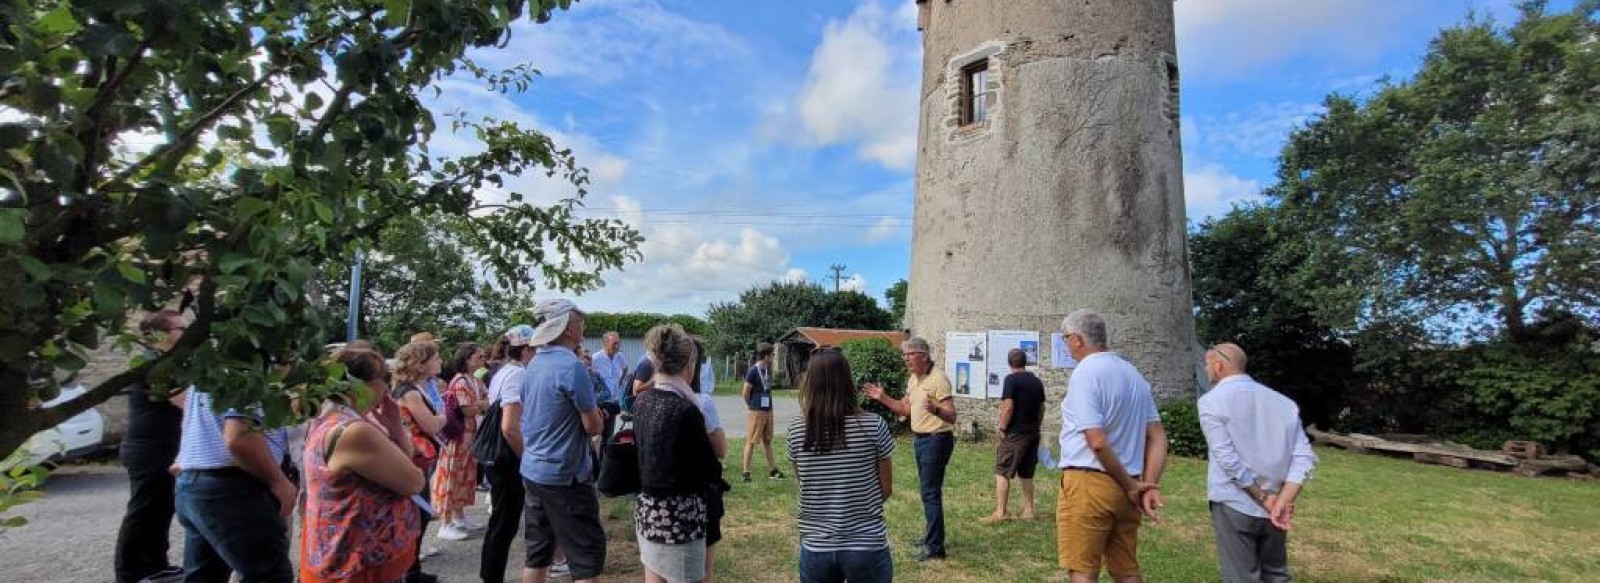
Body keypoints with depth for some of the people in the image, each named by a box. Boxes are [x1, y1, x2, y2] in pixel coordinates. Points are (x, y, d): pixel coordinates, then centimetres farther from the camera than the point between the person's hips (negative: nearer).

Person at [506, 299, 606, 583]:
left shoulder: (533, 366, 8)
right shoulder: (572, 366, -18)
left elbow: (510, 426, 12)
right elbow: (594, 426, -15)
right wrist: (593, 410, 6)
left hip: (532, 473, 9)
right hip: (565, 477, -9)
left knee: (538, 551, 16)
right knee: (588, 555, 0)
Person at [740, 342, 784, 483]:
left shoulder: (768, 370, 8)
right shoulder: (753, 371, -15)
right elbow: (745, 392, -13)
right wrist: (751, 405, -1)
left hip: (768, 410, 8)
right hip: (757, 412, -8)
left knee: (767, 440, 15)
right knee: (752, 441, -2)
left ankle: (772, 470, 24)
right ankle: (746, 472, 4)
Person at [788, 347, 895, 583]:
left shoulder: (796, 430, -8)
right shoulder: (874, 426, -13)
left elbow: (803, 483, 6)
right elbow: (886, 488, -2)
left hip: (816, 547, 2)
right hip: (867, 546, -1)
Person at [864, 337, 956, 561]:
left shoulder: (938, 379, -19)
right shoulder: (913, 379, 9)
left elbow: (952, 417, -24)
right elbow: (906, 408, 19)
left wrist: (936, 410, -44)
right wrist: (883, 398, 12)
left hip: (936, 440, -9)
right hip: (920, 439, 9)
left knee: (930, 492, -6)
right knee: (927, 490, 18)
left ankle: (934, 547, 1)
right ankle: (931, 535, 31)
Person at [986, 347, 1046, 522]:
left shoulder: (1011, 379, -12)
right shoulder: (1037, 381, 9)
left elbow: (1008, 407, -19)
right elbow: (1041, 408, 14)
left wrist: (1002, 429, -10)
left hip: (1015, 434, -7)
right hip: (1033, 433, 7)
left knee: (1002, 473, -2)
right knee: (1027, 474, 16)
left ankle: (1000, 512, -4)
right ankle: (1028, 511, 19)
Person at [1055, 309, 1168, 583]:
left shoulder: (1084, 374, -13)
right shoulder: (1134, 374, 13)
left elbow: (1097, 442, -20)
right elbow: (1158, 438, 10)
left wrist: (1131, 486, -9)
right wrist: (1149, 486, 2)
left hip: (1088, 482, -8)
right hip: (1125, 486, 8)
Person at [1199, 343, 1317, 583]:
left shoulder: (1211, 401, -10)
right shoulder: (1282, 401, 6)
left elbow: (1229, 461, -17)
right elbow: (1304, 457, -2)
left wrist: (1263, 498, -9)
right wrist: (1283, 501, -9)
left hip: (1234, 505, -5)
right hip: (1273, 508, 5)